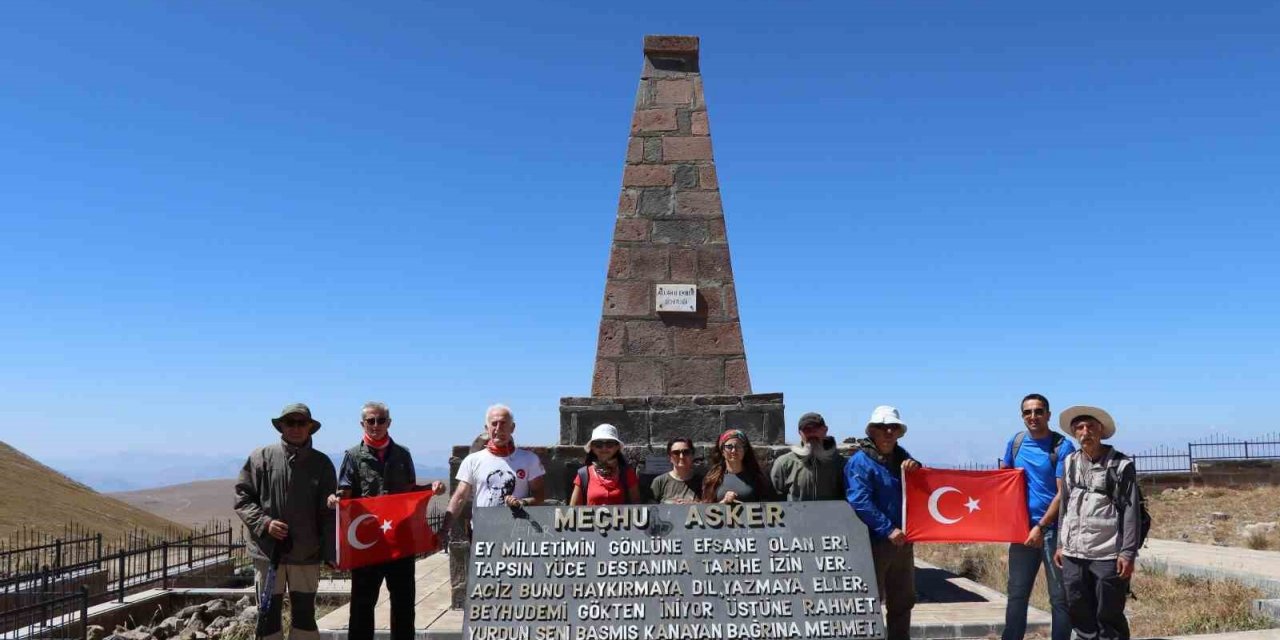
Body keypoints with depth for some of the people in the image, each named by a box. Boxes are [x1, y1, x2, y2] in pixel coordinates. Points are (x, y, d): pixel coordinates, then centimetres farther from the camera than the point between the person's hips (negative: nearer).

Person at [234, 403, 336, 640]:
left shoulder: (322, 463, 3)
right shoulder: (262, 457, 0)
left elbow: (328, 513, 3)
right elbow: (242, 497, 2)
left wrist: (331, 553, -2)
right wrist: (265, 523, -13)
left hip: (306, 554, 1)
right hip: (268, 551, -1)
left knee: (305, 615, 10)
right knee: (268, 615, 7)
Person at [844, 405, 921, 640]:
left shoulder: (900, 456, 12)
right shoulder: (860, 461, -11)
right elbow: (860, 502, -21)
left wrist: (916, 469, -6)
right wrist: (888, 529, -25)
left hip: (902, 540, 8)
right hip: (874, 541, -7)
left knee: (903, 600, 17)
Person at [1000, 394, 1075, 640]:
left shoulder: (1063, 446, -9)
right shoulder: (1015, 442, 5)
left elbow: (1063, 493, -13)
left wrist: (1040, 526, -17)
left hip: (1054, 528, -4)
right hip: (1022, 527, 4)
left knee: (1059, 597, 2)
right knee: (1017, 594, 9)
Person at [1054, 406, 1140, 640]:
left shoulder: (1121, 465, -5)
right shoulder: (1070, 463, 9)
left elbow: (1131, 512, -6)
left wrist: (1128, 553, -11)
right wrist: (1061, 545, 13)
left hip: (1108, 556, -5)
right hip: (1073, 554, 5)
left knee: (1109, 618, 1)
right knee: (1079, 613, 10)